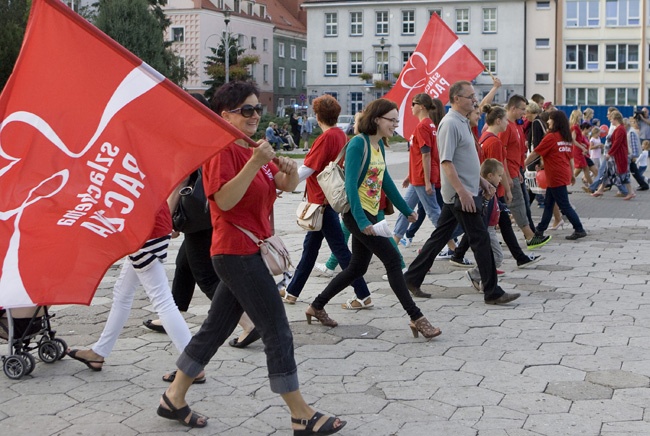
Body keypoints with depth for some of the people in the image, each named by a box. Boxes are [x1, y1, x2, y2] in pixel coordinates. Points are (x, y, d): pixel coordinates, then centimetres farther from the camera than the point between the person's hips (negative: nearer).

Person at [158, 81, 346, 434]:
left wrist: (290, 170, -5)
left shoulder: (253, 149, 15)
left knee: (215, 329, 15)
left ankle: (174, 398, 26)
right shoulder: (222, 150, -13)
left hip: (248, 252, 10)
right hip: (238, 253, -10)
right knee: (278, 333, -5)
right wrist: (255, 163, -31)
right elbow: (224, 200, -24)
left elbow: (285, 186, 17)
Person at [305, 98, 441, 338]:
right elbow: (351, 184, -23)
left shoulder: (379, 144, 11)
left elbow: (386, 181, 20)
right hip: (357, 214, -10)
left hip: (370, 214, 10)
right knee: (392, 259, -10)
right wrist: (361, 220, -31)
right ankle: (416, 318, -5)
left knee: (357, 268, 14)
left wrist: (406, 210, 22)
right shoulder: (358, 143, -15)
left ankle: (316, 306, 27)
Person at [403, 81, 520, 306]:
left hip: (457, 193, 10)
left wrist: (481, 181, 20)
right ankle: (492, 292, 0)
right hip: (459, 193, -10)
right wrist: (463, 192, -25)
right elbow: (446, 162, -21)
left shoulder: (462, 122, 15)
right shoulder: (450, 124, -16)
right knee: (480, 239, -6)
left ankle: (412, 279, 20)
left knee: (440, 237, 13)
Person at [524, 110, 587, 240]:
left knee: (564, 205, -2)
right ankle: (540, 229, 22)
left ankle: (579, 230, 0)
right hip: (564, 174, 8)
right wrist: (572, 174, 20)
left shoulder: (551, 137, -12)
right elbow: (571, 157, 13)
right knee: (548, 204, 15)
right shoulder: (568, 137, 8)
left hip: (556, 176, -8)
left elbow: (535, 153, -8)